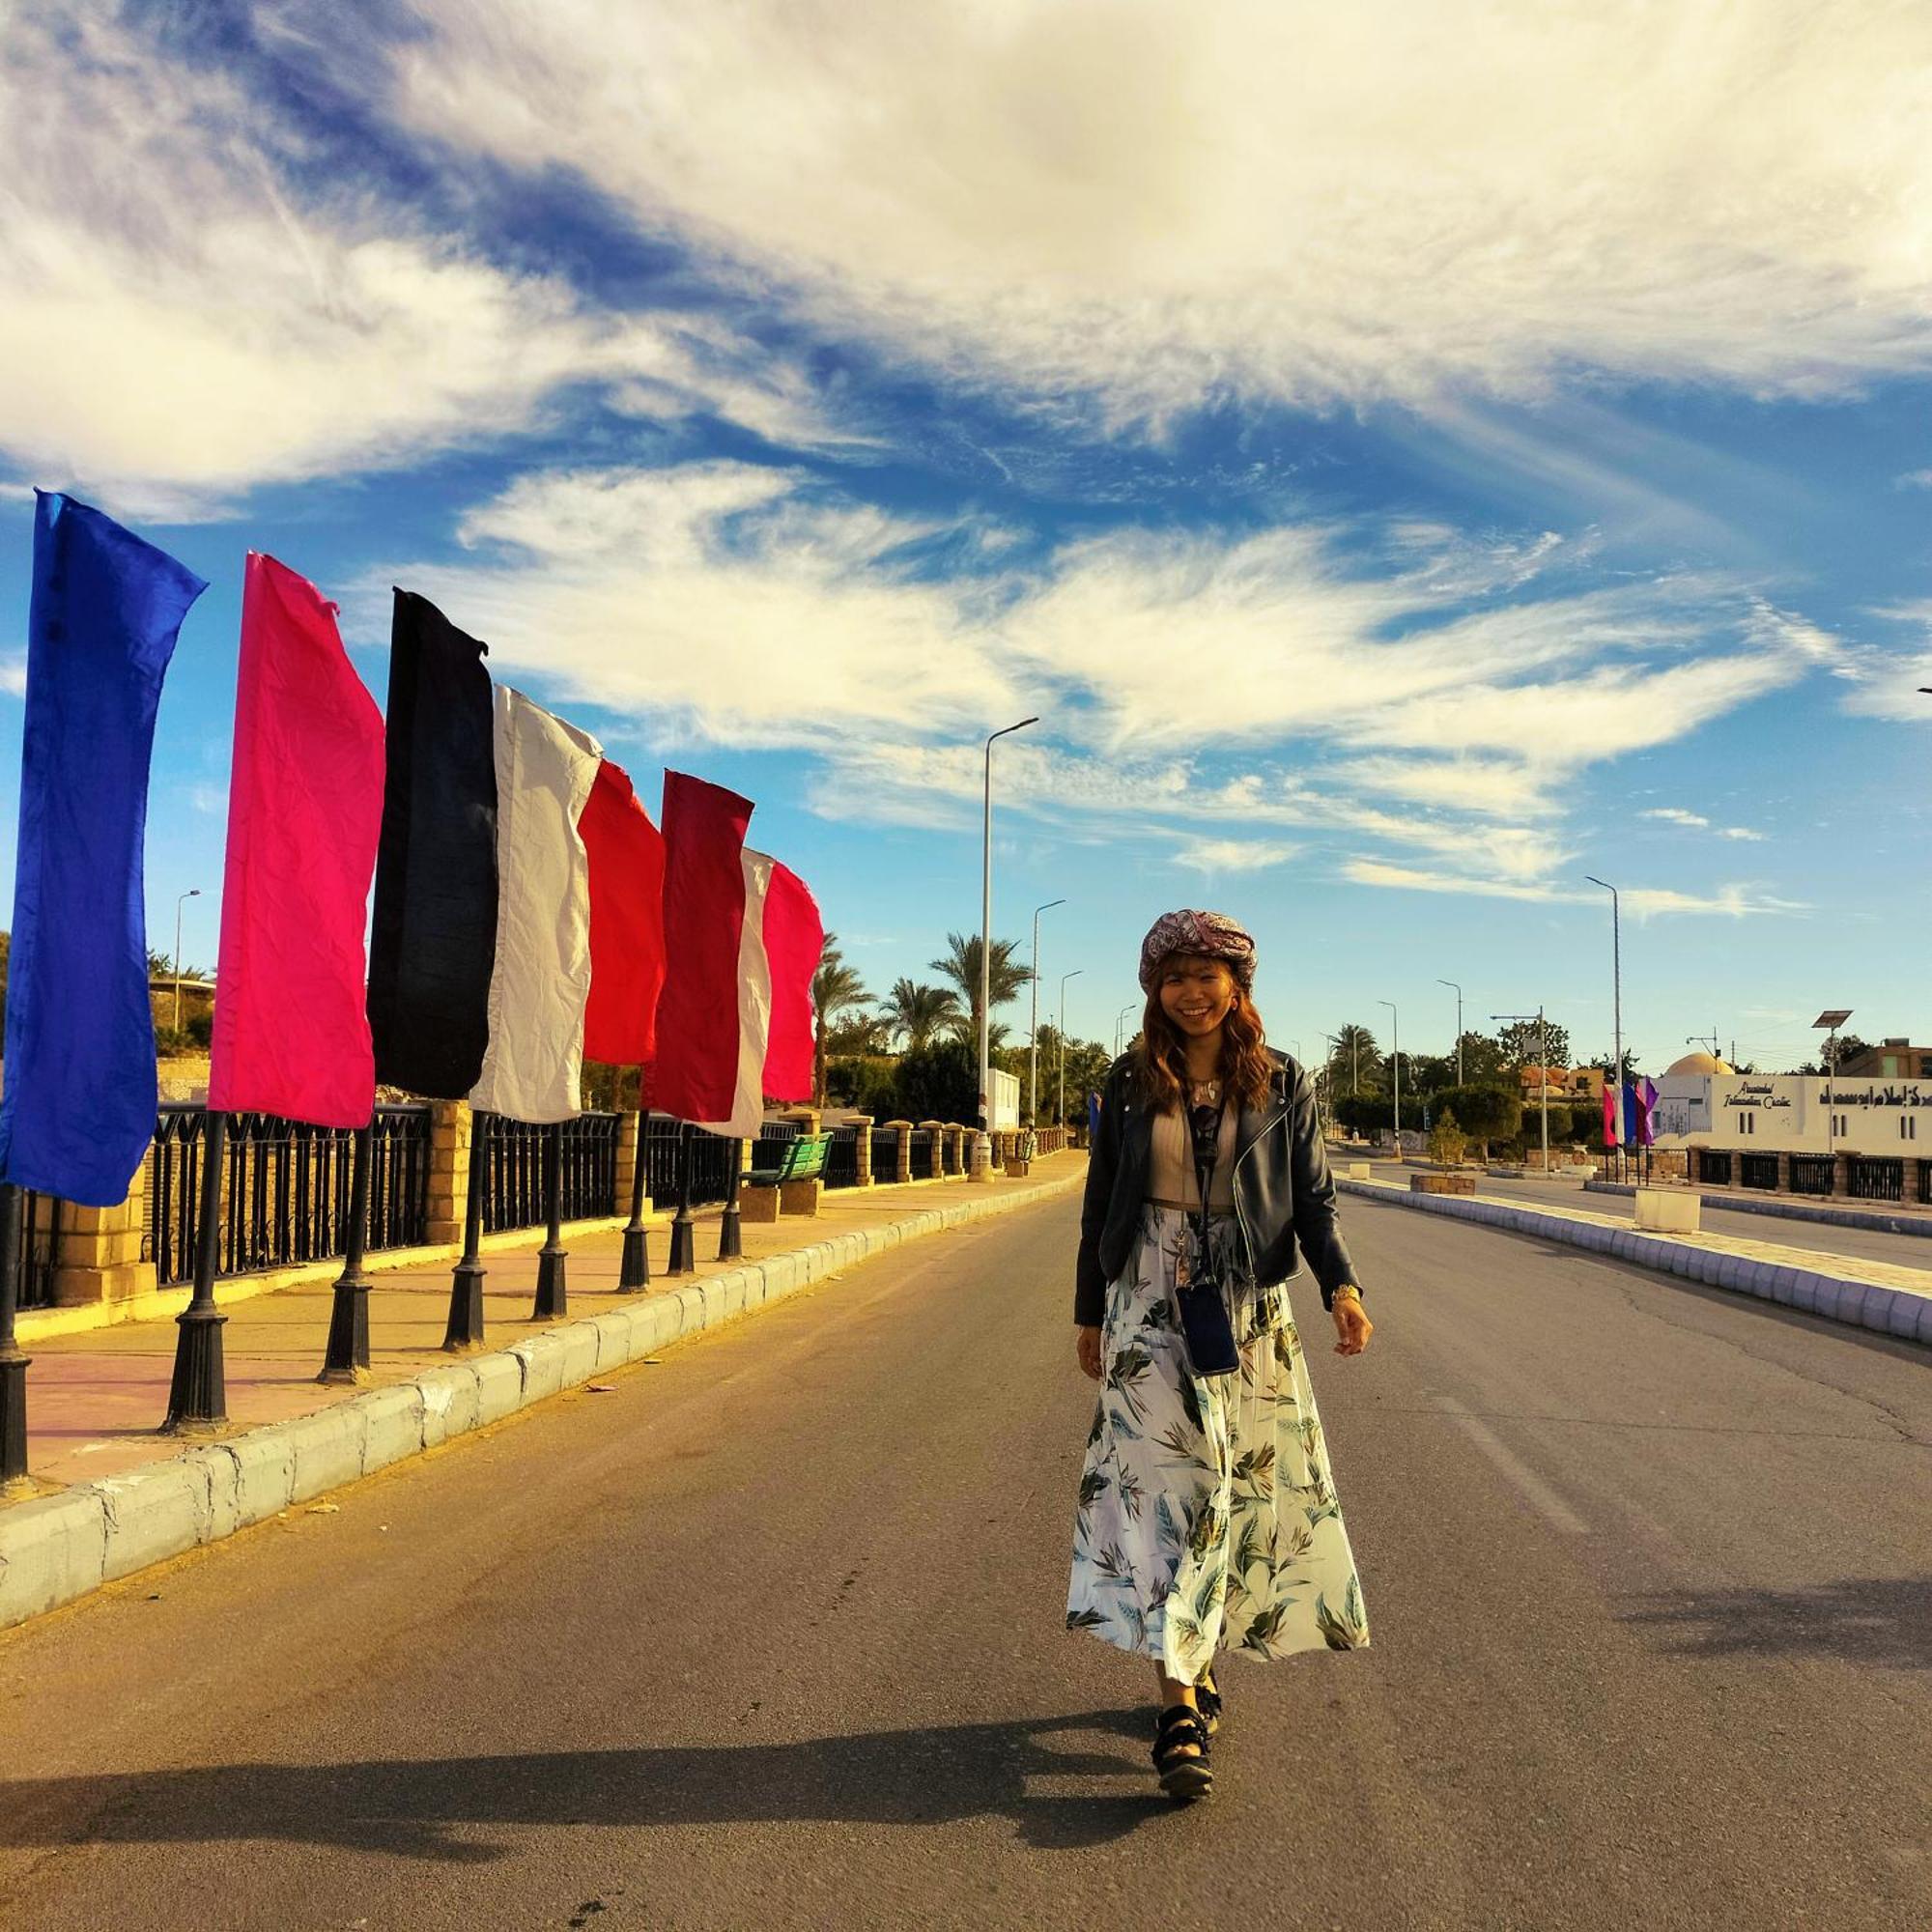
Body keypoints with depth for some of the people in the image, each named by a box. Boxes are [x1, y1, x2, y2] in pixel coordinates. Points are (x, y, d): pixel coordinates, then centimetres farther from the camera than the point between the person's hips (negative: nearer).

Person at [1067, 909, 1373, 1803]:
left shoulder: (1283, 1085, 2)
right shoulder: (1131, 1083, 2)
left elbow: (1314, 1200, 2)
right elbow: (1100, 1202, 8)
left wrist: (1341, 1284, -15)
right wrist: (1090, 1312, 11)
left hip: (1248, 1314, 1)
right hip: (1149, 1305, -1)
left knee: (1244, 1487, 6)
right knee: (1165, 1484, -9)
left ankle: (1193, 1659, 26)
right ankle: (1179, 1704, -9)